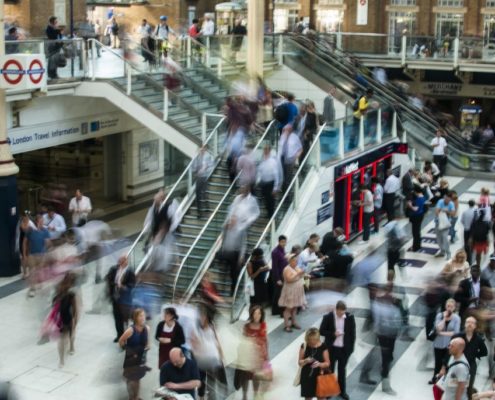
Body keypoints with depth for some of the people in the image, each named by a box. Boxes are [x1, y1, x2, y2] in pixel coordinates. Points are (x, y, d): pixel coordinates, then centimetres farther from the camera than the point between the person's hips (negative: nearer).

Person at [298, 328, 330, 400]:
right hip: (307, 376, 1)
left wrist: (319, 364, -26)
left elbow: (327, 363, -6)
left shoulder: (323, 347, -10)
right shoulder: (304, 346, -7)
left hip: (319, 376, -1)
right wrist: (305, 361, -23)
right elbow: (299, 362, -2)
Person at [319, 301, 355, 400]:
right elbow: (321, 331, -7)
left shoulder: (350, 317, -10)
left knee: (342, 370, 16)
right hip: (331, 348, -1)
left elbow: (352, 333, 0)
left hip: (344, 349, 1)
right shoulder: (328, 317, -14)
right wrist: (333, 334, -22)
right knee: (330, 369, 12)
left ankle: (342, 390, 30)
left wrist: (351, 347, -2)